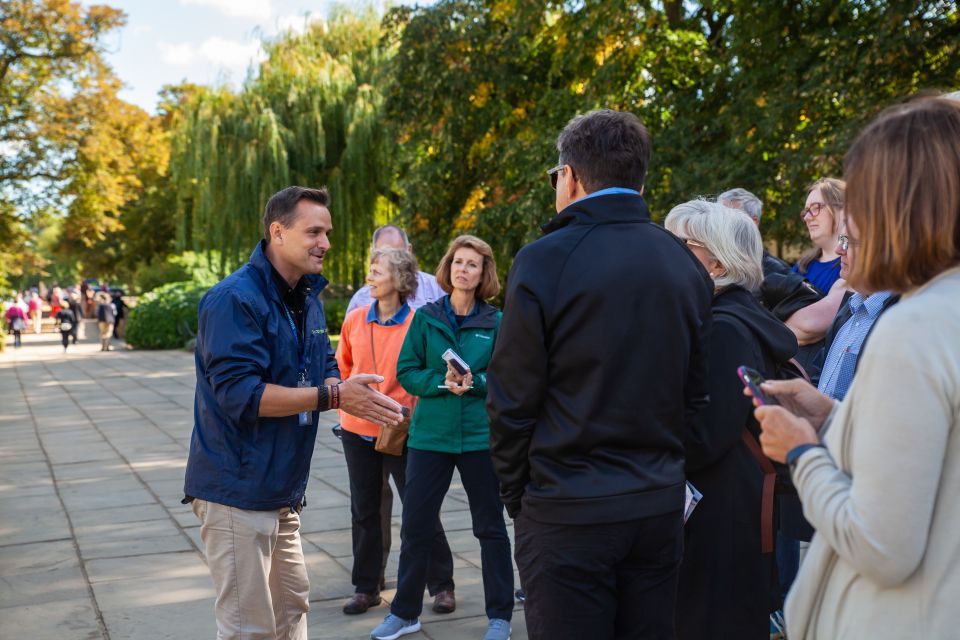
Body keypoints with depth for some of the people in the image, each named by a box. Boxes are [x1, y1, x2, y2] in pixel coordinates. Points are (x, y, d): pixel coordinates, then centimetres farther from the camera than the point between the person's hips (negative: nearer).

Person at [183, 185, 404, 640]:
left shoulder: (308, 299, 10)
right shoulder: (235, 299, -18)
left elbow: (325, 372, 10)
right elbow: (240, 394, -26)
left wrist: (353, 394, -13)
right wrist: (333, 396, -28)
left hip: (282, 492, 9)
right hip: (237, 489, -9)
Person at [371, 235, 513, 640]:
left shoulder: (496, 323, 0)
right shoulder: (425, 318, 3)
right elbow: (406, 372, -1)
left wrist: (475, 382, -20)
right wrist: (442, 382, -17)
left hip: (480, 437, -1)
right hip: (429, 436, 1)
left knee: (490, 527, 10)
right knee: (415, 526, 7)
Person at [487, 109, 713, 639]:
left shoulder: (543, 262, -13)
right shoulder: (687, 265, 3)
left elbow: (512, 401, -11)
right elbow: (696, 393, 7)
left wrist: (516, 496, 3)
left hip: (567, 514, -5)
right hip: (661, 507, 5)